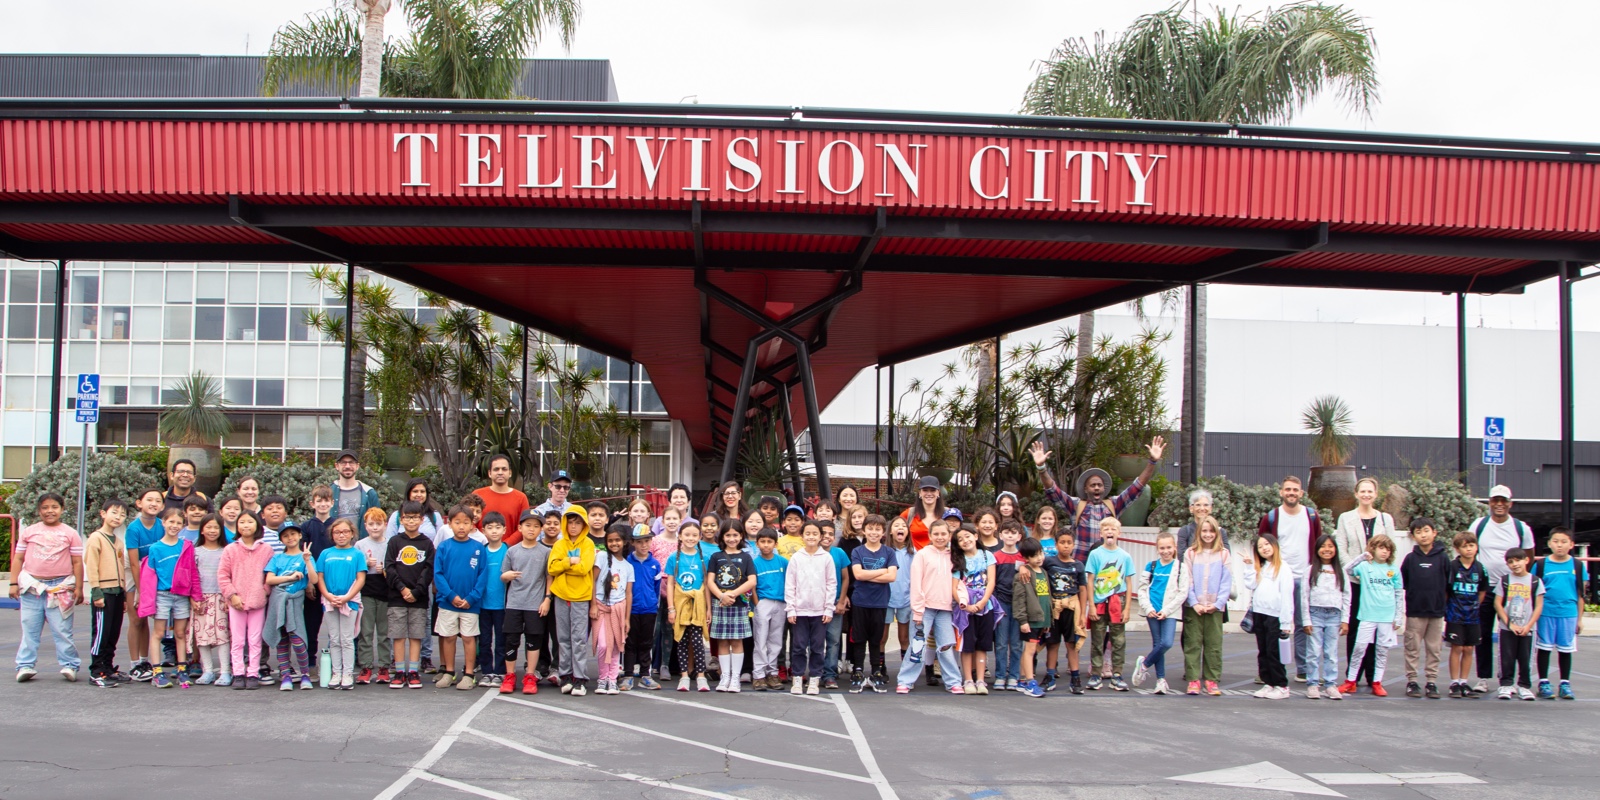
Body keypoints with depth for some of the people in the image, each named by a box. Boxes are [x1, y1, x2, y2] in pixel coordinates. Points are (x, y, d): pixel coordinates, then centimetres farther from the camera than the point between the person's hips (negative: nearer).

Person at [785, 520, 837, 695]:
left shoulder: (827, 558, 3)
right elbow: (789, 585, 3)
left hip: (820, 610, 0)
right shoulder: (796, 558, 3)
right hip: (800, 609, 0)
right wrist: (790, 609, -3)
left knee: (818, 647, 4)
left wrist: (829, 609, -3)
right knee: (799, 646, 2)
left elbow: (832, 584, 2)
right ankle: (798, 679, 10)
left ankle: (814, 680, 11)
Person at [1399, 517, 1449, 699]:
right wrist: (1408, 603, 1)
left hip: (1437, 612, 0)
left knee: (1434, 649, 6)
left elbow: (1448, 586, 5)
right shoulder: (1410, 558, 1)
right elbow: (1402, 585, 5)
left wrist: (1444, 603, 2)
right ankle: (1411, 681, 10)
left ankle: (1432, 682, 12)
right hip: (1415, 611, 0)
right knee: (1412, 648, 4)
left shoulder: (1443, 558, 0)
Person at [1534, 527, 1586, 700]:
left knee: (1566, 649, 9)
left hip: (1569, 614, 1)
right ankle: (1543, 683, 14)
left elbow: (1580, 594, 8)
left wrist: (1580, 618, 8)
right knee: (1544, 648, 5)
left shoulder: (1577, 566, 3)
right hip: (1546, 613, -1)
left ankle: (1565, 684, 19)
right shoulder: (1541, 565, 0)